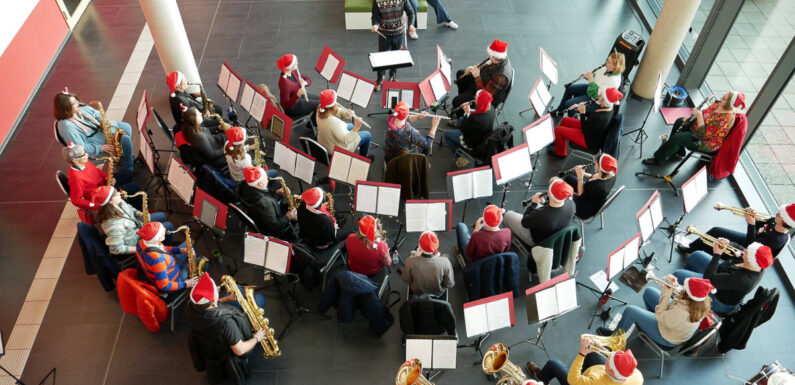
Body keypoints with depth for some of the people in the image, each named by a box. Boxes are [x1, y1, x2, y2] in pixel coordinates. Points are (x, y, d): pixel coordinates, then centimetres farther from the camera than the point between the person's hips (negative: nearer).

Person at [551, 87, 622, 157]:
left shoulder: (600, 118, -40)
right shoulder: (608, 107, -13)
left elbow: (585, 131, -27)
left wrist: (582, 113, -24)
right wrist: (585, 111, -9)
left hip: (591, 141, -9)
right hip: (593, 131, 9)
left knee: (558, 129, -3)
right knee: (564, 120, 18)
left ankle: (560, 153, 22)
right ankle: (559, 141, 42)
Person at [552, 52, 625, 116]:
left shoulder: (614, 80, -35)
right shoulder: (607, 68, -11)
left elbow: (596, 95, -34)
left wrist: (591, 80, -33)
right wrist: (586, 75, -12)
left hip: (595, 101, -9)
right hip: (592, 87, 9)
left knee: (568, 104, -8)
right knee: (569, 88, 16)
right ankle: (559, 110, 32)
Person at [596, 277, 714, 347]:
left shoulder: (682, 313, -47)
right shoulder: (704, 302, -24)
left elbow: (660, 316, -28)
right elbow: (681, 296, -4)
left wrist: (666, 293, -25)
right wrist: (674, 286, -23)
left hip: (668, 338, -8)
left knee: (630, 310, -1)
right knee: (649, 291, 16)